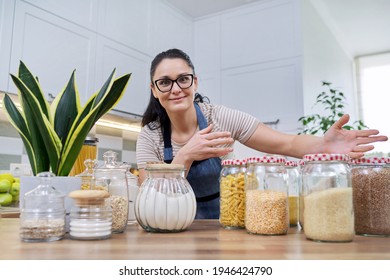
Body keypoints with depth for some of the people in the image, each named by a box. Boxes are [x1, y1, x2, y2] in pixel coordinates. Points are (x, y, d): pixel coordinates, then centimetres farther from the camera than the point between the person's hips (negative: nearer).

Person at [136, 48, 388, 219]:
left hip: (225, 219, 0)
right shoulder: (149, 137, -10)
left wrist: (323, 145, -35)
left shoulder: (222, 118, -12)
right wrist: (186, 156, -30)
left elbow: (286, 144, -15)